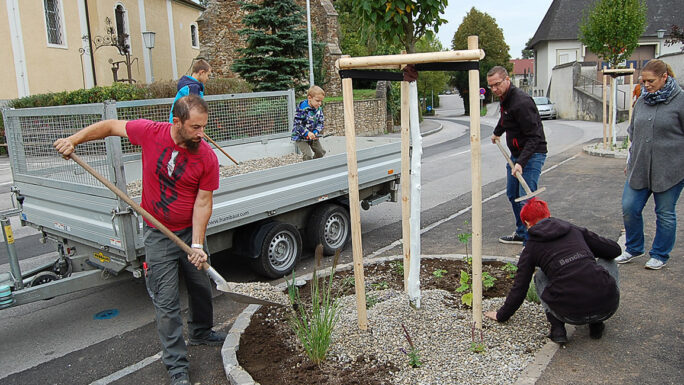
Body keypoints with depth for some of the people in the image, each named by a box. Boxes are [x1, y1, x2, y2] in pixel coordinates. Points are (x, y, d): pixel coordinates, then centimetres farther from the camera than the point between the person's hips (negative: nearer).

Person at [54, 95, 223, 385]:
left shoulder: (207, 157, -15)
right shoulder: (150, 132, -15)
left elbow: (203, 202, -14)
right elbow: (110, 126, 4)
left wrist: (197, 244, -19)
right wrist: (74, 139, -4)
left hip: (190, 231, 2)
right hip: (158, 234, -1)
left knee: (201, 287, 18)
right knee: (166, 302, 0)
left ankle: (201, 333, 46)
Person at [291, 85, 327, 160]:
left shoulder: (319, 109, -5)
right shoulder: (302, 109, -26)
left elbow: (321, 122, 0)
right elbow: (298, 124, -25)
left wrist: (316, 132, -18)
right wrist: (307, 133, -31)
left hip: (313, 136, 7)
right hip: (301, 137, -7)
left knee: (321, 152, 13)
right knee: (308, 155, -15)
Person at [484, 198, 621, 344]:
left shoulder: (531, 247, 10)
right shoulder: (575, 230, 16)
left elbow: (519, 288, 14)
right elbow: (615, 250, 21)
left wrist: (502, 315, 29)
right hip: (608, 306, 2)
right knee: (608, 261, 33)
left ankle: (557, 327, 9)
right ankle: (596, 323, 23)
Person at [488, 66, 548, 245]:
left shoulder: (521, 102, -23)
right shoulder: (505, 98, 7)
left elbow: (534, 136, -25)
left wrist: (521, 162, -32)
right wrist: (497, 133, 47)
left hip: (531, 155, -10)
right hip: (516, 154, 10)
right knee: (512, 195, 17)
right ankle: (521, 234, 31)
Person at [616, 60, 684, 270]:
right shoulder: (641, 102, 10)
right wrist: (630, 162, 18)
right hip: (640, 168, 5)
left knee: (665, 214, 7)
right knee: (629, 209, 4)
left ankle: (660, 255, 23)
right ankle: (633, 249, 24)